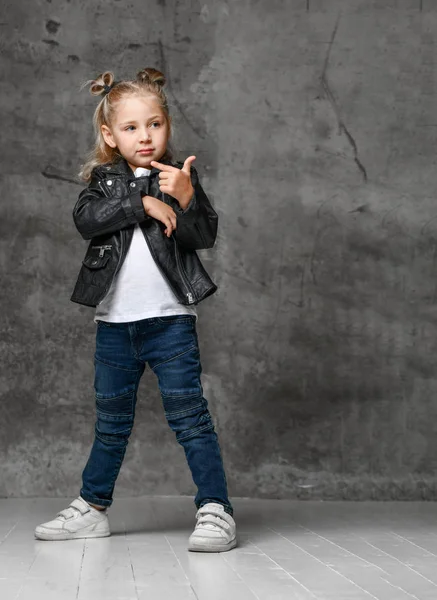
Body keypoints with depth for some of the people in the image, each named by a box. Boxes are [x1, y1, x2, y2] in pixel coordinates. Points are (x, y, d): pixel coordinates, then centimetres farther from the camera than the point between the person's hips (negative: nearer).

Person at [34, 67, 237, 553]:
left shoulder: (180, 177, 2)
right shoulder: (103, 180, 8)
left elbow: (205, 236, -8)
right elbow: (85, 219, -12)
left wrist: (185, 198, -25)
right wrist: (143, 202, -19)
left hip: (170, 318, -3)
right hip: (114, 321, 3)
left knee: (188, 415, -4)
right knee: (111, 421, 16)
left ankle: (215, 509, 2)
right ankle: (92, 508, 28)